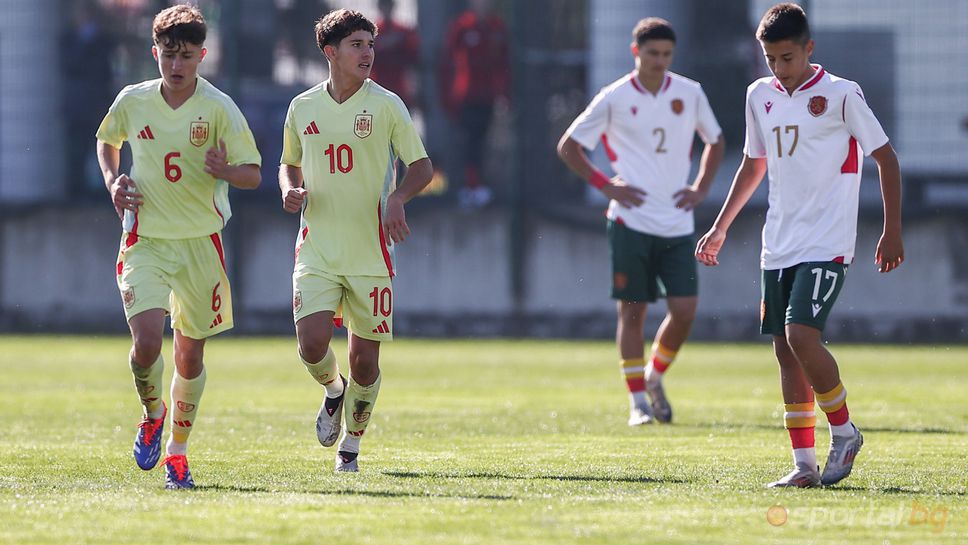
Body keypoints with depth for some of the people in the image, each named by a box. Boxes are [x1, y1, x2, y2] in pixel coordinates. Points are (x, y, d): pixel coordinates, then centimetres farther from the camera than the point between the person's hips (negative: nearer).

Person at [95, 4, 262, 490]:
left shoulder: (218, 108, -8)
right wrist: (113, 180, 2)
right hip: (145, 241, 0)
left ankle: (178, 450, 26)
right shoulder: (132, 102, -1)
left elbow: (253, 175, -5)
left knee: (190, 354, 7)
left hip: (200, 243, 0)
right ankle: (152, 414, 13)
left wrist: (225, 170, -27)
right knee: (146, 342, -18)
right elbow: (107, 140, 21)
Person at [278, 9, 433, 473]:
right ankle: (334, 391, 20)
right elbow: (289, 164, 21)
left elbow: (422, 167, 1)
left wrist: (397, 198, -18)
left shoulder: (385, 105, -2)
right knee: (312, 343, -15)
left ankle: (351, 443, 23)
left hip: (371, 253, -1)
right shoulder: (302, 107, 5)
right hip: (316, 248, 1)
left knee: (365, 359, 1)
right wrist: (290, 190, -2)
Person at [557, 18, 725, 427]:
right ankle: (637, 400, 7)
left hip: (677, 225, 3)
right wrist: (605, 185, -4)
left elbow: (715, 140, 21)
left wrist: (701, 188, 8)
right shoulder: (614, 98, -3)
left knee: (685, 311, -5)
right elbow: (568, 146, 5)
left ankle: (654, 378, 19)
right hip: (631, 223, -3)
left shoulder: (689, 94, 5)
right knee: (632, 310, -1)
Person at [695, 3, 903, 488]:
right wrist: (720, 228, 23)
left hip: (827, 245, -6)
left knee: (801, 336, -20)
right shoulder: (760, 96, 10)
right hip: (778, 244, 6)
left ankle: (844, 430, 1)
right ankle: (804, 464, 8)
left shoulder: (840, 95, -7)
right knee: (786, 351, 3)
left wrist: (892, 230, -6)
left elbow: (885, 157, -2)